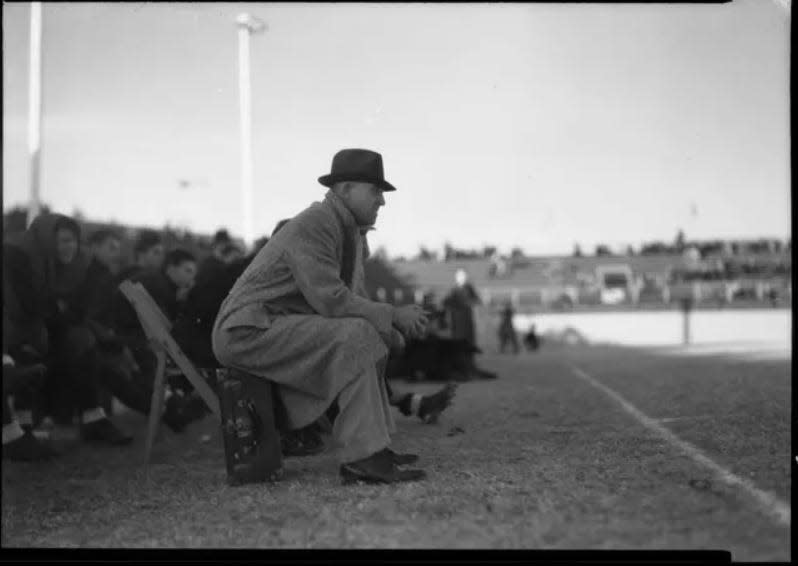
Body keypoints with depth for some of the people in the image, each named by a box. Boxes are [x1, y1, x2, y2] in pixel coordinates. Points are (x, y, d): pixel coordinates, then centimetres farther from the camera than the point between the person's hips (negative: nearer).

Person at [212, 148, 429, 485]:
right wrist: (394, 315, -14)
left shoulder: (344, 229, 14)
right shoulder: (313, 225, -17)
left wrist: (392, 319, -1)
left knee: (372, 337, 11)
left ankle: (374, 447, 5)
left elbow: (337, 301, 15)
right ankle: (362, 457, -23)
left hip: (271, 327, 10)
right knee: (356, 337, -24)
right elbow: (331, 301, -24)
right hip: (249, 331, -10)